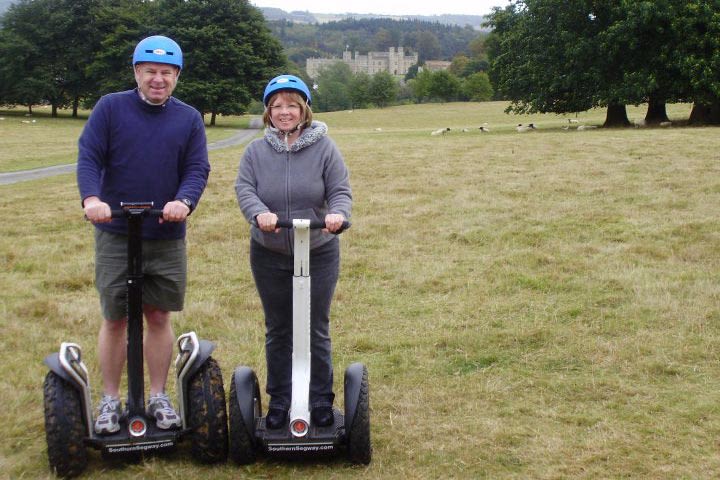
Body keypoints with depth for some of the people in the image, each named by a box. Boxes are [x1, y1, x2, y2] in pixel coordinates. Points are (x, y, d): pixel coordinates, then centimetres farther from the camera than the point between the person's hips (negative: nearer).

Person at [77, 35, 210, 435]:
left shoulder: (189, 119, 5)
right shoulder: (110, 108, 0)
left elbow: (198, 169, -3)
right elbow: (88, 157, -8)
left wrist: (184, 201, -24)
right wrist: (91, 198, -27)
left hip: (167, 238, 2)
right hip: (115, 236, -1)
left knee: (159, 317, 9)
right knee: (115, 319, 4)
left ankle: (159, 398, 21)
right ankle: (110, 401, 18)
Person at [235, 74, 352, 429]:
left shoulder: (324, 148, -3)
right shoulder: (256, 151, 2)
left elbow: (341, 191, -6)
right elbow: (244, 189, -9)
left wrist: (337, 214, -29)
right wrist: (259, 213, -30)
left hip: (318, 254, -1)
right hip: (269, 256, 2)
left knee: (317, 331, 7)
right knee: (278, 331, 12)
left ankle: (322, 400, 20)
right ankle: (279, 400, 24)